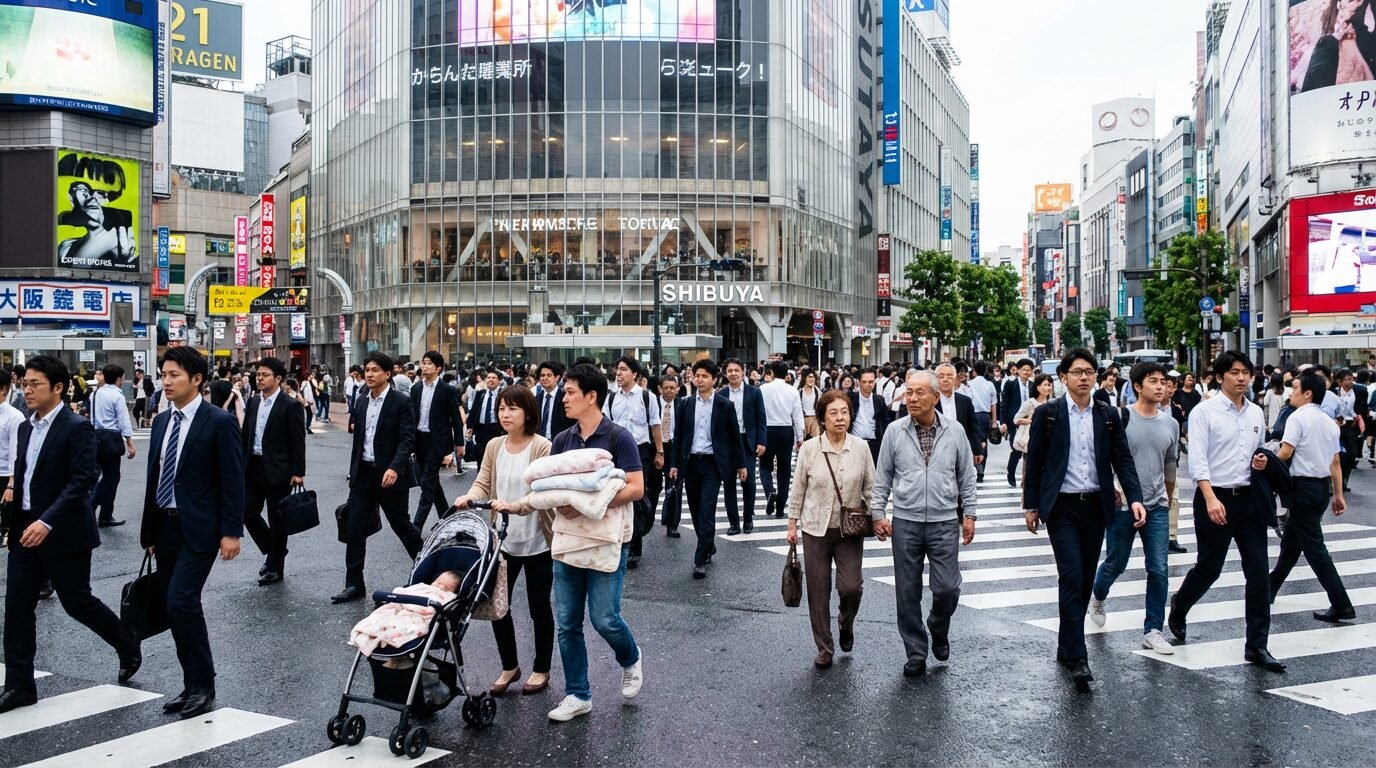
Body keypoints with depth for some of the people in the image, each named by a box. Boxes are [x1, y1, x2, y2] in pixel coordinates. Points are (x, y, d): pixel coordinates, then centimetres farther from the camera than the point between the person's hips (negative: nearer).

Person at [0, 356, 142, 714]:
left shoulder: (77, 428, -14)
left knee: (77, 602, 4)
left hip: (64, 533, -7)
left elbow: (80, 482, -21)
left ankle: (128, 647, 26)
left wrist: (46, 522, -27)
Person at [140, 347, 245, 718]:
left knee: (181, 602, -14)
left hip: (198, 529, -7)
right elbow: (154, 477, 15)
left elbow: (233, 481, -11)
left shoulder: (219, 422, -10)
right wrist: (149, 530, 15)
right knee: (177, 608, 10)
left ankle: (202, 686, 0)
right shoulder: (161, 421, 11)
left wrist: (231, 531, -15)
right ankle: (193, 685, 21)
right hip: (165, 527, 7)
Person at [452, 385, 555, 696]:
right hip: (503, 539, 5)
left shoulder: (542, 447, -14)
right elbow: (483, 484, 2)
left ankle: (541, 670, 26)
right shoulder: (494, 446, 4)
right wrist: (469, 497, -19)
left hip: (537, 542, -5)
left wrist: (513, 506, -37)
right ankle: (510, 666, 29)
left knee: (539, 607, 9)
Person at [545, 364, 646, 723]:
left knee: (604, 618, -5)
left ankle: (631, 659, 28)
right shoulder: (563, 440, 9)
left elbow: (636, 488, -14)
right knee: (567, 623, 7)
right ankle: (577, 695, 21)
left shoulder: (618, 438, -9)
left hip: (607, 541, -5)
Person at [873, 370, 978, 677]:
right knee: (908, 593, 6)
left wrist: (969, 514, 5)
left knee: (947, 588, -1)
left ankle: (938, 629, 31)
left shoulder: (955, 431, 0)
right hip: (905, 524, 0)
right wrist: (878, 513, -1)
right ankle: (916, 653, 20)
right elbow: (882, 477, 4)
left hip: (945, 523, 0)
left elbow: (967, 476, 7)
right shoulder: (895, 431, -1)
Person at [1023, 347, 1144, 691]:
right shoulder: (1047, 413, -2)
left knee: (1084, 579, 10)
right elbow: (1034, 462, 0)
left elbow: (1123, 459, 5)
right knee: (1071, 576, -12)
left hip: (1096, 506, 4)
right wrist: (1031, 505, -1)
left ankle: (1066, 646, 25)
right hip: (1062, 507, -4)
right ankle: (1077, 657, -11)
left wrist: (1135, 498, -9)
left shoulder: (1109, 415, 7)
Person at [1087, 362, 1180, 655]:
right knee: (1116, 563, 10)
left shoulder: (1171, 424, 6)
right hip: (1123, 505, -3)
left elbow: (1170, 466, 17)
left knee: (1159, 570, -1)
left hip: (1157, 507, 3)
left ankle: (1153, 631, 9)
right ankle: (1098, 598, 41)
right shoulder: (1121, 417, -9)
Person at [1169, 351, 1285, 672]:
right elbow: (1198, 460, -14)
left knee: (1259, 572, 1)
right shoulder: (1204, 411, -7)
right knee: (1208, 568, 5)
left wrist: (1261, 461, -1)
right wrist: (1211, 498, -24)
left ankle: (1256, 646, 8)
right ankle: (1178, 609, 34)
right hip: (1215, 498, -5)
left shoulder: (1256, 413, 10)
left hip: (1249, 498, 5)